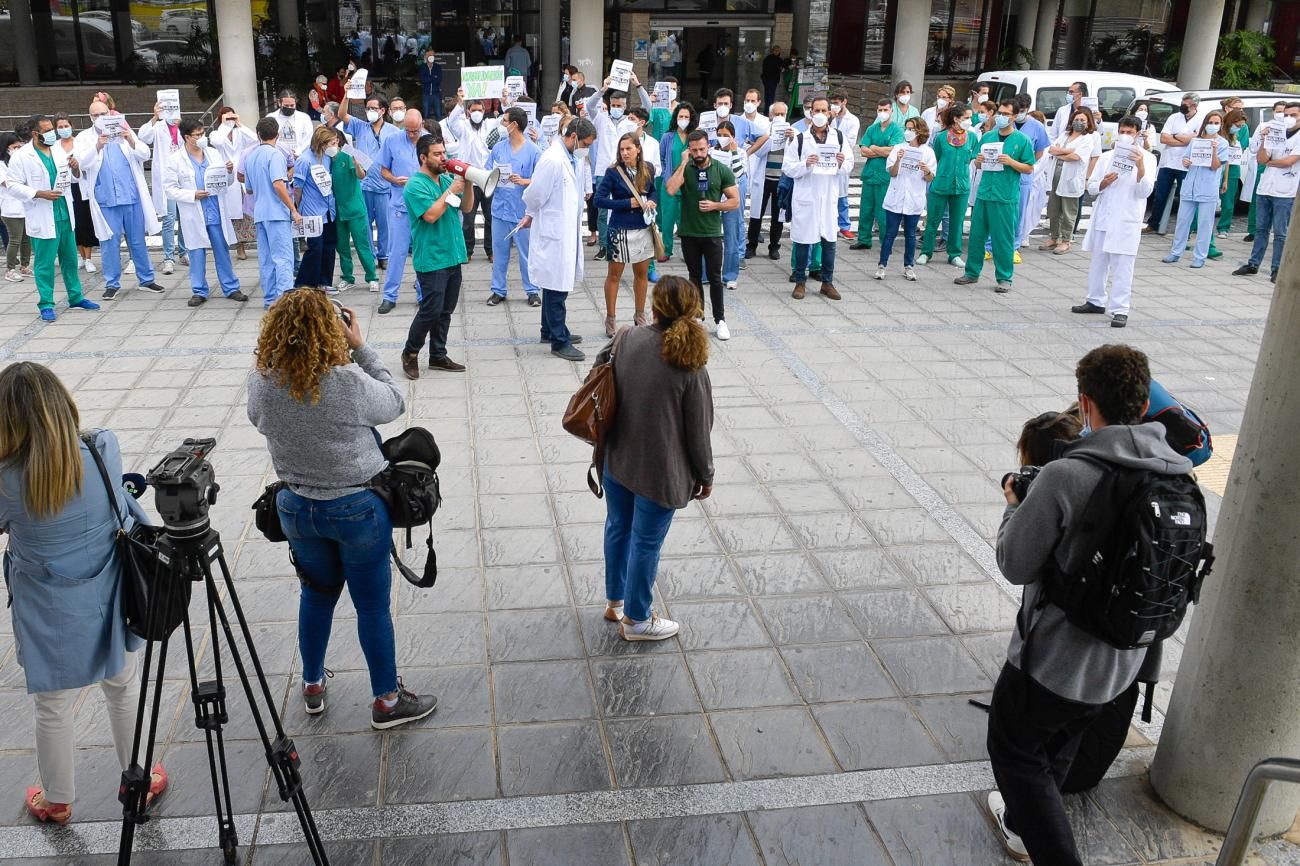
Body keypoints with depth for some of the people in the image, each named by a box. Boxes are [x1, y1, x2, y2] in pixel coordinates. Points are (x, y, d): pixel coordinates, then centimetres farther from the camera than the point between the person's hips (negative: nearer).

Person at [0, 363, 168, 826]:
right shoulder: (104, 453, -17)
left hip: (51, 622, -2)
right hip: (108, 608, 2)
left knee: (54, 710, 19)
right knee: (123, 690, 23)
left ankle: (56, 801, 41)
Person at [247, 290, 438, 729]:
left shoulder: (261, 384, -13)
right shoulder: (349, 383, -26)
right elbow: (395, 403, -8)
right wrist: (361, 348, -5)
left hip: (297, 508, 4)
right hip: (357, 508, -4)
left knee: (316, 594, 25)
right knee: (373, 605, 11)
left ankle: (312, 686, 42)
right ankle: (387, 700, 25)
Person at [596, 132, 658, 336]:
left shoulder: (648, 169, 0)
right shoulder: (613, 172, -12)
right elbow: (599, 199, -14)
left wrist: (652, 201, -6)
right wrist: (628, 203, -16)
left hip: (643, 228, 4)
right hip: (620, 230, -4)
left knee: (642, 273, 14)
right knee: (614, 275, 5)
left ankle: (640, 315, 30)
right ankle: (611, 319, 16)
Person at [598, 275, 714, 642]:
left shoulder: (627, 339, -11)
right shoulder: (690, 367, -21)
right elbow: (698, 432, -13)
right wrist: (705, 476, 1)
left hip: (616, 459, 5)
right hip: (659, 472, -5)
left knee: (618, 528, 23)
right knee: (646, 543, 11)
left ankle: (615, 601, 43)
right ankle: (636, 620, 29)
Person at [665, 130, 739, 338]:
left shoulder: (722, 170, -3)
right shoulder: (684, 169, -1)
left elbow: (735, 201, -1)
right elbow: (671, 190, -20)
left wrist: (714, 205, -16)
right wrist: (684, 163, -17)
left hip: (712, 233, -1)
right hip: (689, 233, 1)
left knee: (714, 278, 1)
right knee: (695, 277, 12)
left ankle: (720, 320, 7)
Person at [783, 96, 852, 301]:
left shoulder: (839, 137, 5)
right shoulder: (800, 139, -1)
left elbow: (849, 164, 8)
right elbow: (787, 167, -4)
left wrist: (841, 163, -14)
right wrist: (805, 164, -20)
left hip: (829, 196, 2)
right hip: (805, 196, -2)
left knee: (829, 241, 7)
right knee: (803, 240, 4)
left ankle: (827, 282, 19)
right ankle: (800, 282, 15)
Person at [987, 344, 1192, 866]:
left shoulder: (1064, 477, -26)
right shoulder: (1180, 476, -7)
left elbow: (1016, 565, -17)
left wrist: (1014, 506, 1)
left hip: (1053, 659, -7)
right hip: (1124, 663, 7)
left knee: (1014, 750, 17)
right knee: (1059, 747, 30)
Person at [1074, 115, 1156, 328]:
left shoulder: (1147, 158, 0)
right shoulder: (1106, 157, 10)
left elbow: (1144, 192, -9)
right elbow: (1091, 187, 10)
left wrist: (1140, 167, -23)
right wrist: (1103, 183, -12)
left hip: (1126, 221, -4)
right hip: (1102, 217, 4)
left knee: (1122, 267, -7)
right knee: (1097, 261, 13)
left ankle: (1120, 310, -6)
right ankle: (1095, 301, 26)